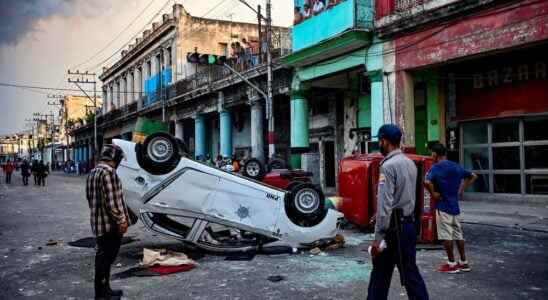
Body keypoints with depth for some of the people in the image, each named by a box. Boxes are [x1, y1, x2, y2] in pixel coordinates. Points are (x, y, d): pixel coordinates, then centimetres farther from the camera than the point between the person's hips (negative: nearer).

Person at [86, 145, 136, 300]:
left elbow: (90, 196, 19)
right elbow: (111, 201, -23)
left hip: (98, 222, 10)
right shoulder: (108, 172, -18)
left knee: (103, 256, 18)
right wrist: (121, 220, -18)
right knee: (105, 258, -1)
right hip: (110, 224, -10)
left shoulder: (93, 172, 13)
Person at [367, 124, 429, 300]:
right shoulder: (410, 163, 9)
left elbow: (385, 205, -20)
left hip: (394, 227, -7)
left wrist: (378, 238, -17)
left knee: (380, 274, 5)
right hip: (409, 224, 7)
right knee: (410, 272, 12)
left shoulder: (388, 166, -16)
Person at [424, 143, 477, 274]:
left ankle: (452, 264, 6)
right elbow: (473, 176, 18)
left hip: (443, 206, -7)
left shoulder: (436, 167, -13)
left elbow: (427, 182, -30)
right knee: (458, 234, 13)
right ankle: (464, 263, 19)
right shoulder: (456, 166, 9)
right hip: (455, 205, 7)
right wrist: (461, 189, 14)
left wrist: (433, 194, -14)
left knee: (446, 236, 1)